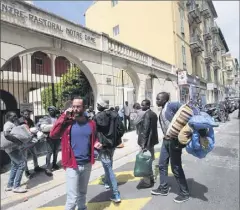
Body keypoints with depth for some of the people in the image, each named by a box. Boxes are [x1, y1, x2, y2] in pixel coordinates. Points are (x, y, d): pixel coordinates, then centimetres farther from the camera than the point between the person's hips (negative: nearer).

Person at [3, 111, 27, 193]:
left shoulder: (13, 124, 17)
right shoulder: (8, 124, -13)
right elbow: (6, 134, -30)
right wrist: (17, 141, -30)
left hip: (14, 148, 10)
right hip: (12, 148, -10)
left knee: (15, 166, 16)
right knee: (22, 164, -10)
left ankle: (9, 185, 26)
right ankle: (16, 186, -2)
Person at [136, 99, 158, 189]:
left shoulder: (147, 114, -17)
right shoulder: (153, 114, 11)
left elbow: (145, 129, -23)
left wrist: (143, 143, -22)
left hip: (147, 141, -10)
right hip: (152, 140, 10)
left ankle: (147, 181, 9)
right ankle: (150, 178, 32)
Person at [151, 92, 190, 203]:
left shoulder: (172, 105, -13)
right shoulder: (162, 111, 13)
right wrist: (165, 137, 12)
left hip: (174, 140, -9)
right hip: (166, 140, 9)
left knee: (176, 168, 3)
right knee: (162, 165, 16)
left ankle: (184, 193, 23)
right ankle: (163, 188, 34)